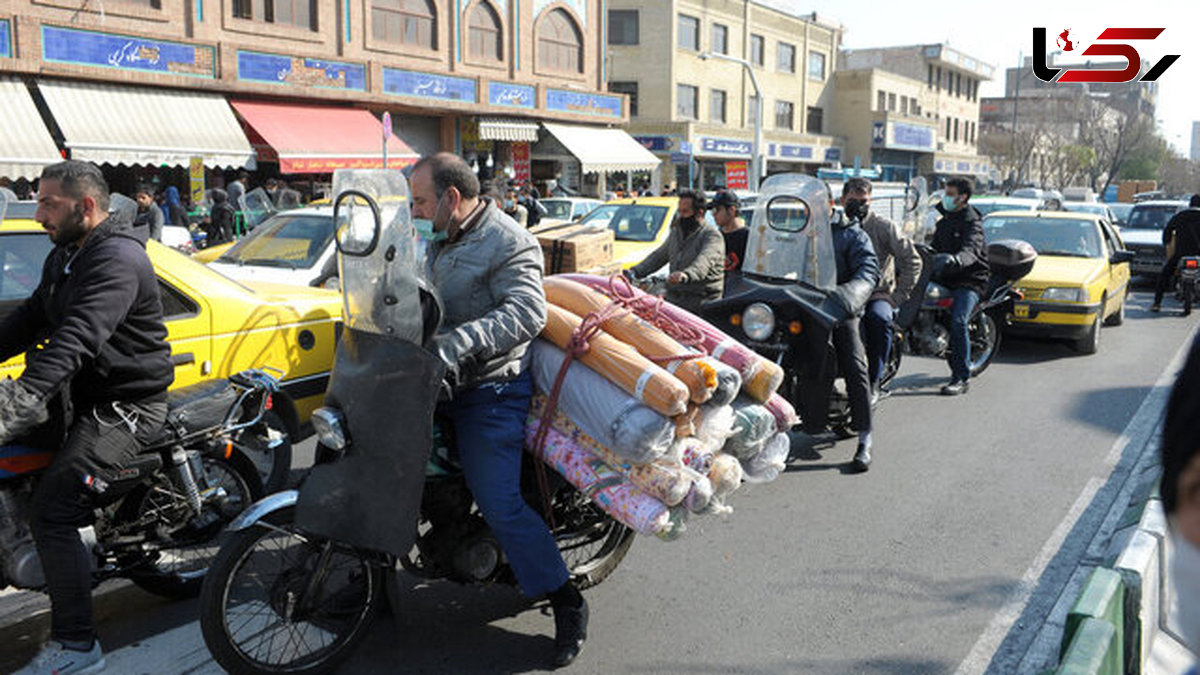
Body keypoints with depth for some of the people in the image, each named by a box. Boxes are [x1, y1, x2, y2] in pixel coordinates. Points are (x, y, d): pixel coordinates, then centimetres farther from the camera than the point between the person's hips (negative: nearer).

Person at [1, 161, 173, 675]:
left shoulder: (118, 259, -20)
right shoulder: (65, 256, 14)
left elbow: (77, 337, -33)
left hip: (126, 405, -10)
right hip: (78, 394, 10)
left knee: (52, 513, -17)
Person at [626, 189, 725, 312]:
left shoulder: (712, 235, -9)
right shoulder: (676, 232, 19)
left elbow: (705, 261, -28)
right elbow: (658, 256, 25)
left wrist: (687, 275, -49)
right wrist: (635, 271, 9)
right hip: (673, 300, 7)